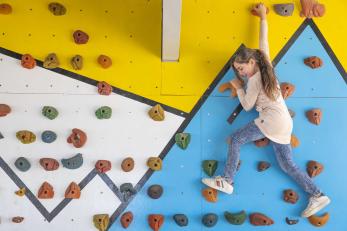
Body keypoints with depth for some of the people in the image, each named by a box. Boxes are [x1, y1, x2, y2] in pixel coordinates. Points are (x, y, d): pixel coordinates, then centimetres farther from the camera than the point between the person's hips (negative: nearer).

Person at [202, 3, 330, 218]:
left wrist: (239, 87, 11)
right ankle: (318, 196, 2)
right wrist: (263, 17, 31)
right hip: (284, 123, 9)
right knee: (288, 165, 8)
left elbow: (247, 105, -1)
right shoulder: (265, 64, 13)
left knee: (236, 139, -6)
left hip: (272, 121, -9)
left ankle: (227, 181, -11)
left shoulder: (254, 80, -6)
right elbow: (263, 41, 22)